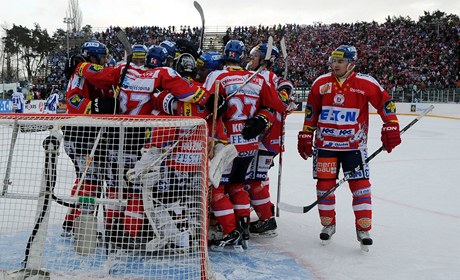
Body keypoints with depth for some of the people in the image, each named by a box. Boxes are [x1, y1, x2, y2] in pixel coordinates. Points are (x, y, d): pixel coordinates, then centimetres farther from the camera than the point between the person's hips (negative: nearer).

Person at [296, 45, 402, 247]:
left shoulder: (366, 83, -8)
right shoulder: (321, 83, 0)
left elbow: (385, 103, -2)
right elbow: (311, 112, 8)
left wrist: (391, 128, -8)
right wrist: (305, 136, 8)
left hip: (354, 145, -2)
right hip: (325, 144, 2)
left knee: (360, 185, -2)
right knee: (325, 184, 6)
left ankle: (363, 229, 9)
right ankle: (328, 224, 23)